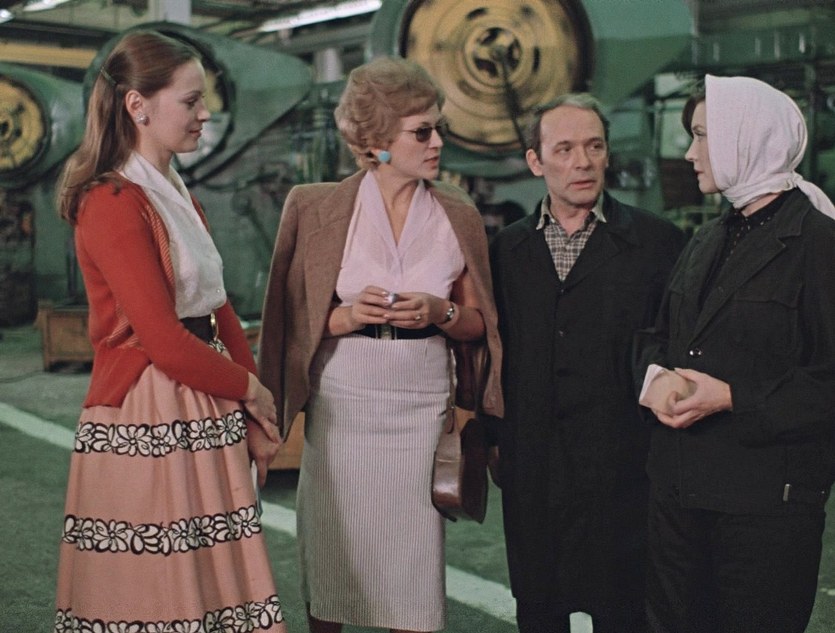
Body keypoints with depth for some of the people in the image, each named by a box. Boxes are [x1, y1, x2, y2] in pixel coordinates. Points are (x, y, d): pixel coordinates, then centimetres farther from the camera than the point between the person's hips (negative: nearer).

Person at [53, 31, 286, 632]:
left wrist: (255, 416, 5)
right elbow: (162, 340, -18)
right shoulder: (112, 203, -13)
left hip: (204, 421, 8)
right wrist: (251, 389, -5)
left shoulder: (177, 196, 15)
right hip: (145, 424, -8)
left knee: (214, 582, 12)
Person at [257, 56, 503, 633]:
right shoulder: (317, 208, 0)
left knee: (414, 563, 3)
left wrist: (440, 312, -10)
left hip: (422, 406, 1)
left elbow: (478, 325, 10)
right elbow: (293, 318, 3)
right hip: (341, 403, -1)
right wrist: (348, 315, -15)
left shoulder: (458, 214, 5)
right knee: (328, 560, 7)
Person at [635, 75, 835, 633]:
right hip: (679, 484, 7)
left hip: (768, 493, -7)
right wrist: (658, 375, -3)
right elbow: (659, 336, 19)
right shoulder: (710, 240, 14)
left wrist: (731, 397, -19)